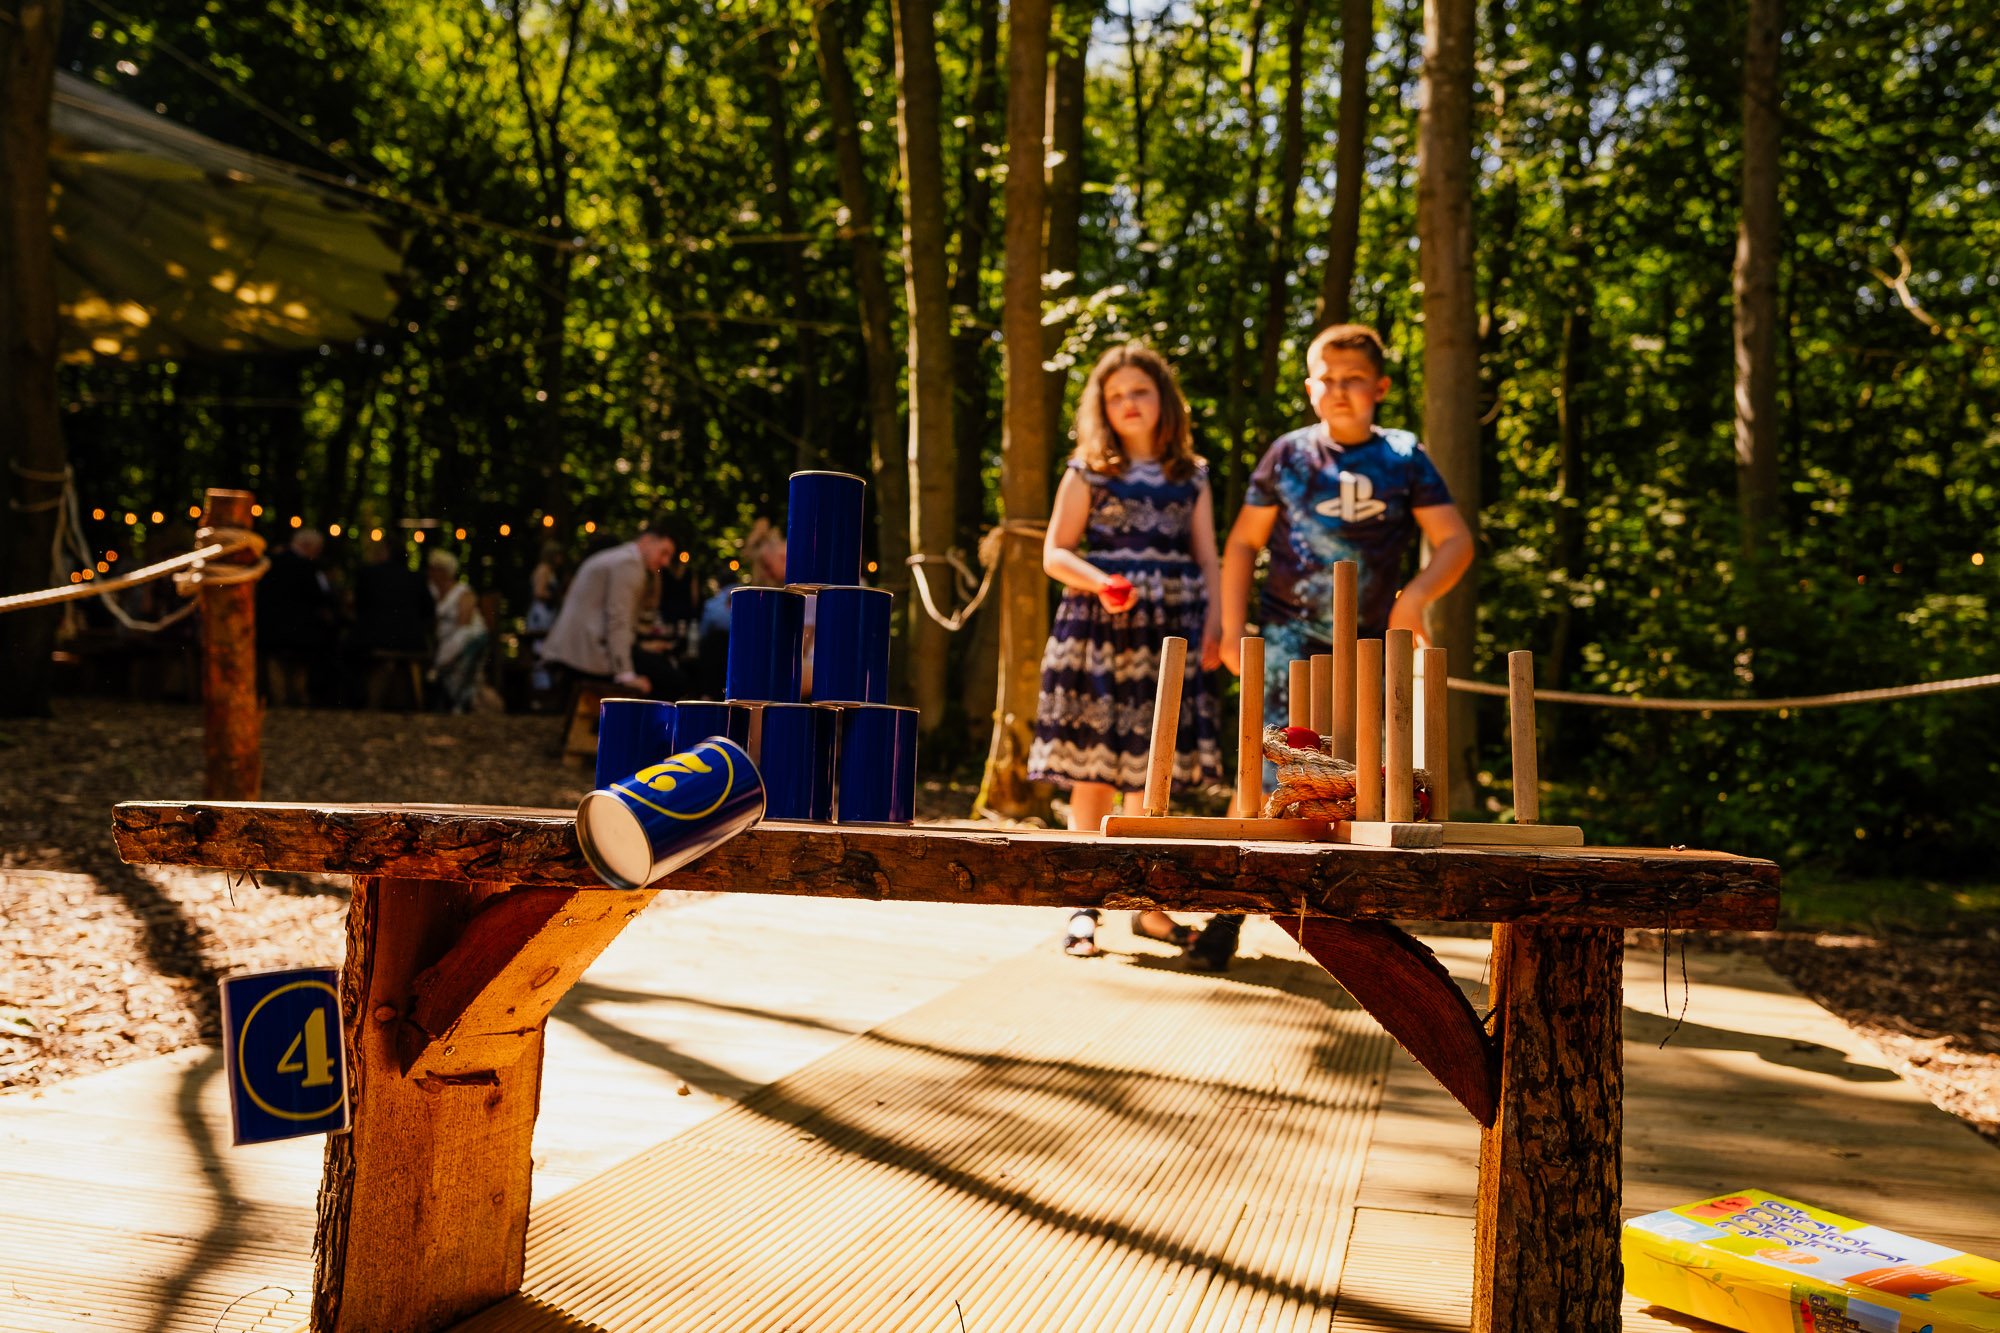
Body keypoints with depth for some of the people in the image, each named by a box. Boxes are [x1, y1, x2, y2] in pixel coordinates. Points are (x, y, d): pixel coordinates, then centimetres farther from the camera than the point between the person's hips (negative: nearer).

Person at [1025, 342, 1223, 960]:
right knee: (1094, 769, -2)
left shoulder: (1191, 476, 13)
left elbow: (1208, 557, 11)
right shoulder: (1089, 471, 5)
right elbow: (1055, 553, 2)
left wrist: (1215, 626, -1)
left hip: (1171, 632, 3)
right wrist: (1100, 583, -16)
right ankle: (1084, 906, 6)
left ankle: (1147, 903, 16)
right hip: (1099, 629, -2)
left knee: (1154, 770, 5)